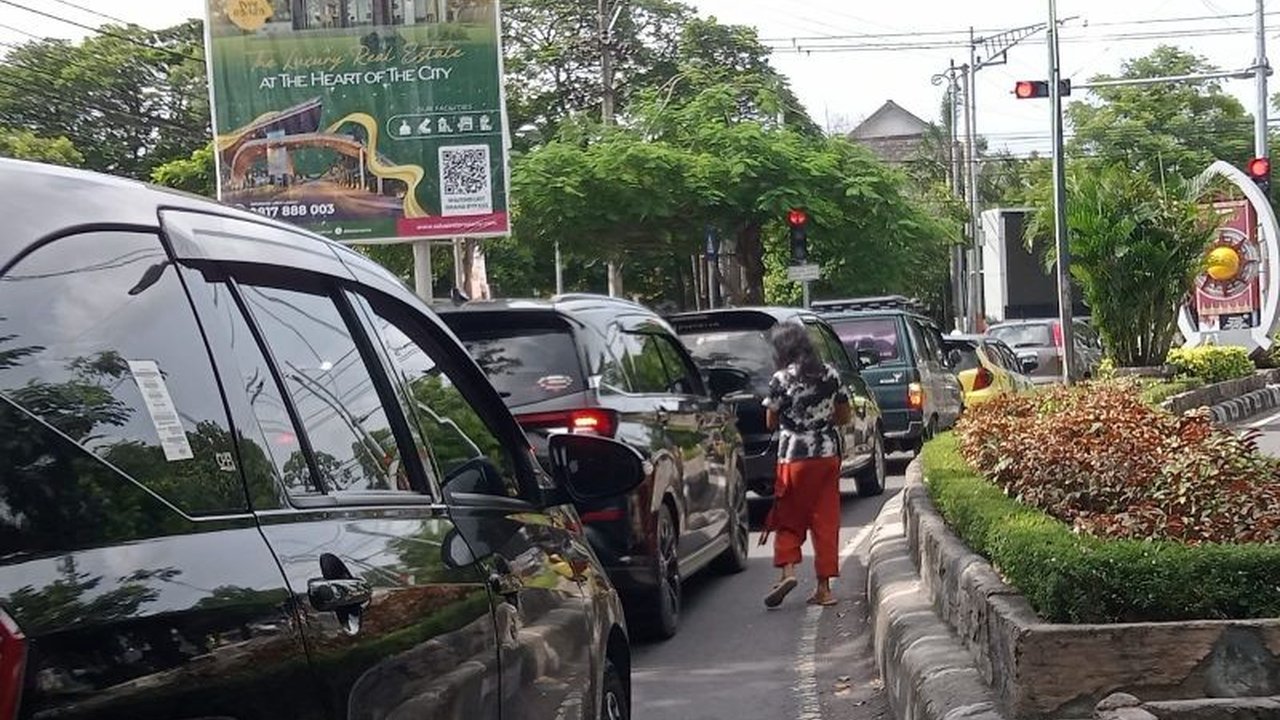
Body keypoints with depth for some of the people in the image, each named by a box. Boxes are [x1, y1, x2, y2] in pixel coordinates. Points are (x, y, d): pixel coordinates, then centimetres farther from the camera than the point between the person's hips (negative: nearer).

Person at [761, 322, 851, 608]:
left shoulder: (782, 379, -9)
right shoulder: (830, 374, 4)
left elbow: (771, 422, -2)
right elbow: (844, 416, 9)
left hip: (794, 455, -4)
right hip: (828, 454, 4)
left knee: (788, 519, 9)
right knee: (826, 521, 7)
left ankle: (788, 569, -13)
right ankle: (823, 587, 7)